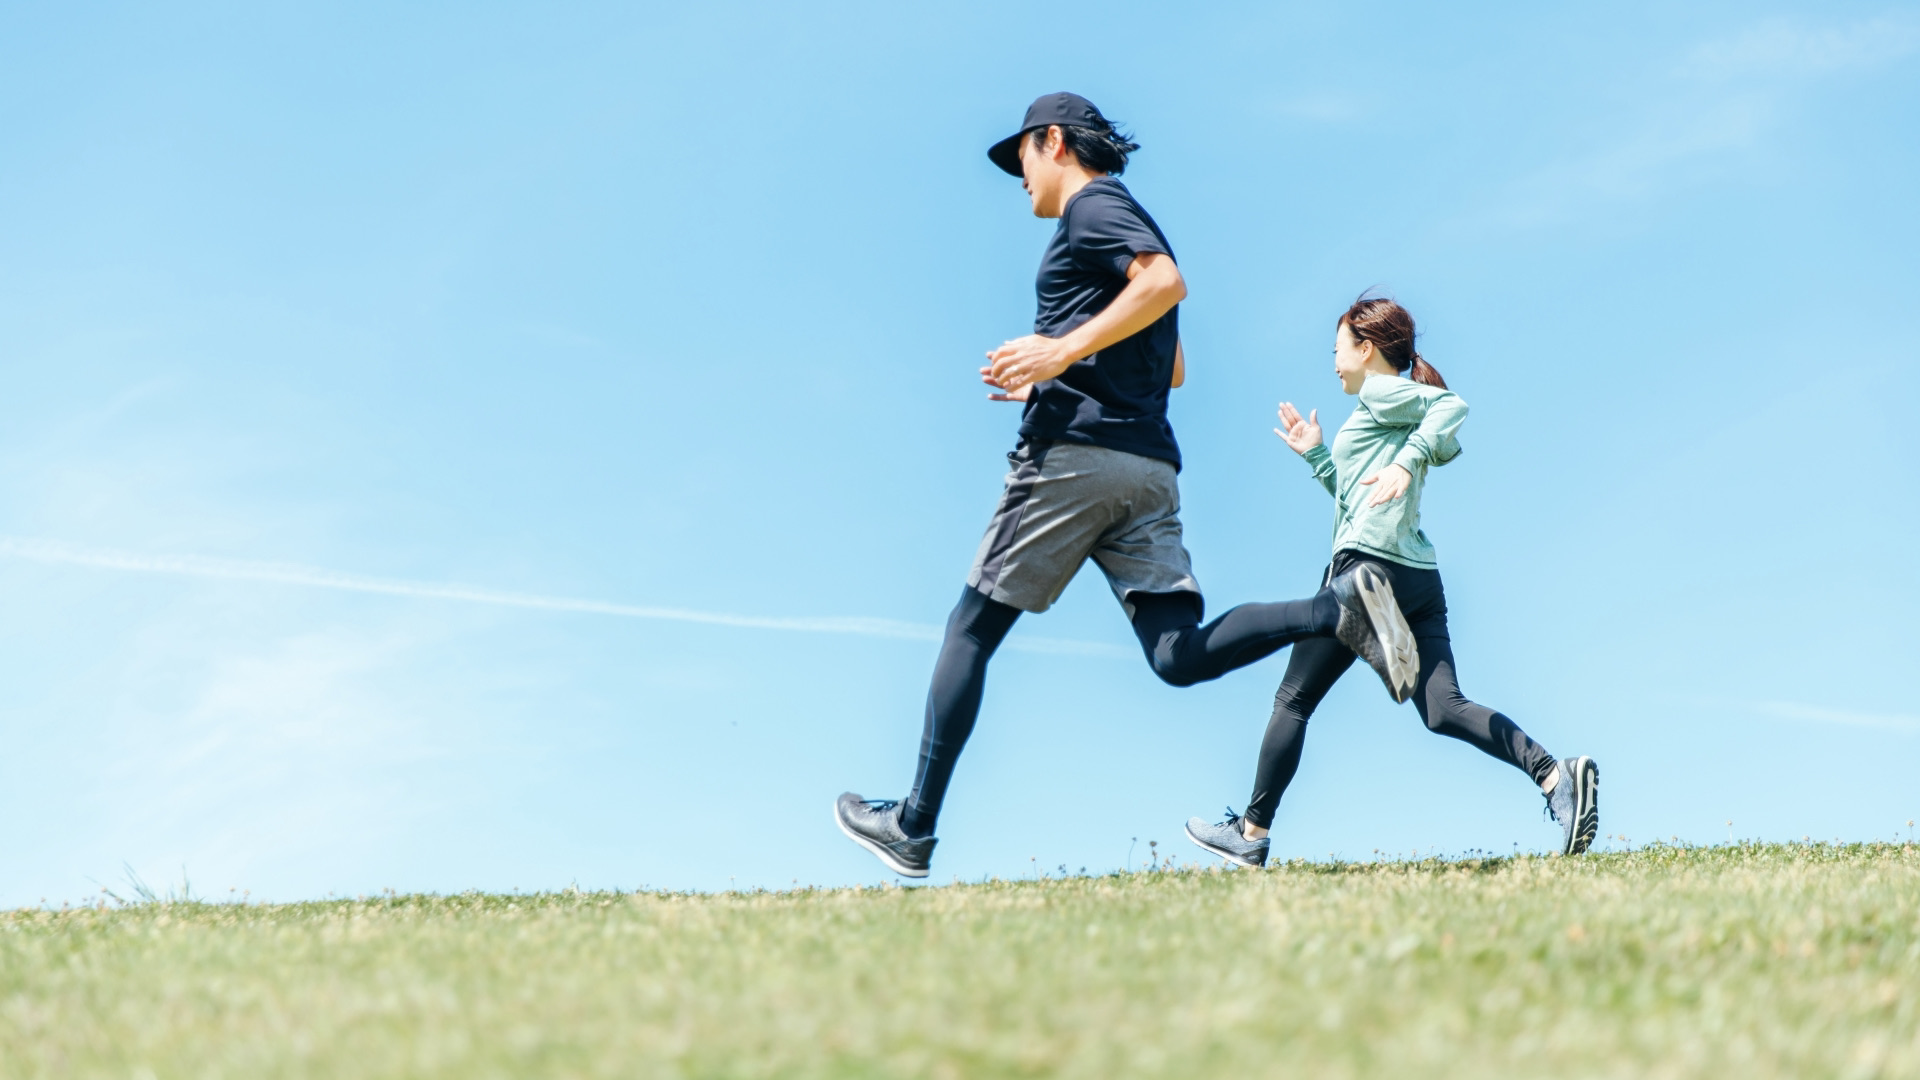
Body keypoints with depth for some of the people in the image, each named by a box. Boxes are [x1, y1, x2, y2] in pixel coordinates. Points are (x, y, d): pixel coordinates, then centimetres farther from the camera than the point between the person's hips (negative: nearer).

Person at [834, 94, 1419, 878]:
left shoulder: (1093, 205, 1)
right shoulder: (1128, 224, 29)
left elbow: (1167, 282, -18)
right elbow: (1170, 368, 34)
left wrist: (1064, 350, -20)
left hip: (1075, 452, -8)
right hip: (1150, 466, 8)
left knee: (972, 630, 2)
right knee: (1180, 656, -7)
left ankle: (914, 827, 4)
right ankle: (1340, 608, -25)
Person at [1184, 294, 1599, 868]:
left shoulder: (1381, 393, 0)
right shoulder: (1400, 412, 26)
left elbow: (1452, 406, -18)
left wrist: (1407, 461, -27)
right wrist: (1315, 455, 30)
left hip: (1368, 567, -9)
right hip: (1420, 578, 9)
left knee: (1293, 700, 3)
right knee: (1444, 710, -4)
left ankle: (1251, 834, 8)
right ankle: (1555, 775, -23)